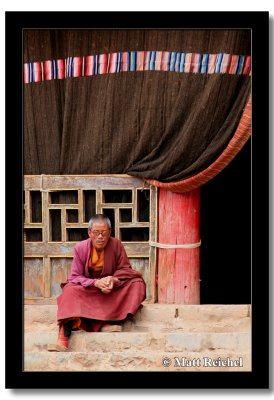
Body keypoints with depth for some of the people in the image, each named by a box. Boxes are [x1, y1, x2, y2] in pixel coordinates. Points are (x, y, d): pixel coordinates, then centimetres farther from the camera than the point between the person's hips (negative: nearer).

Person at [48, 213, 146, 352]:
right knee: (70, 290, -30)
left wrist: (113, 280, -28)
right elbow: (74, 277, -14)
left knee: (137, 284, -22)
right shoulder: (80, 248, -13)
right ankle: (63, 338, -43)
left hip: (112, 288, 1)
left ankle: (108, 323, -32)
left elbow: (125, 269, -6)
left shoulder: (116, 244, -12)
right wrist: (96, 283, -31)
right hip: (87, 289, -1)